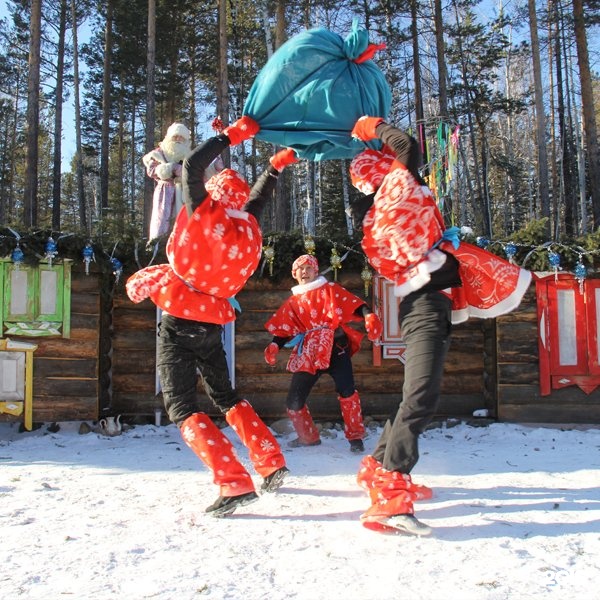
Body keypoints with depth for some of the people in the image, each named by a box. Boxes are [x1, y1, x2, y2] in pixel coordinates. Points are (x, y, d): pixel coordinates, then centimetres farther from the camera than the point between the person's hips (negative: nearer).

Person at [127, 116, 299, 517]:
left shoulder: (204, 214, -10)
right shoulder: (249, 230, 5)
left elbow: (193, 166, -6)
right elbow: (258, 198, 24)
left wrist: (233, 135, 0)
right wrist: (277, 165, 37)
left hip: (179, 322, -6)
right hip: (214, 323, 6)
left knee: (182, 407, -4)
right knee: (226, 397, 23)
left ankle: (235, 484, -14)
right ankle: (272, 463, 21)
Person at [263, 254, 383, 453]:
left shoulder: (330, 290, 7)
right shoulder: (293, 302, 18)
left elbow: (352, 303, -7)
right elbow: (285, 329, 14)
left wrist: (369, 315, -26)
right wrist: (275, 345, -5)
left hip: (335, 347, -4)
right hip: (308, 354, 4)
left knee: (346, 390, -21)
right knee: (294, 401, 1)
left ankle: (355, 437, -5)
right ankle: (309, 437, 24)